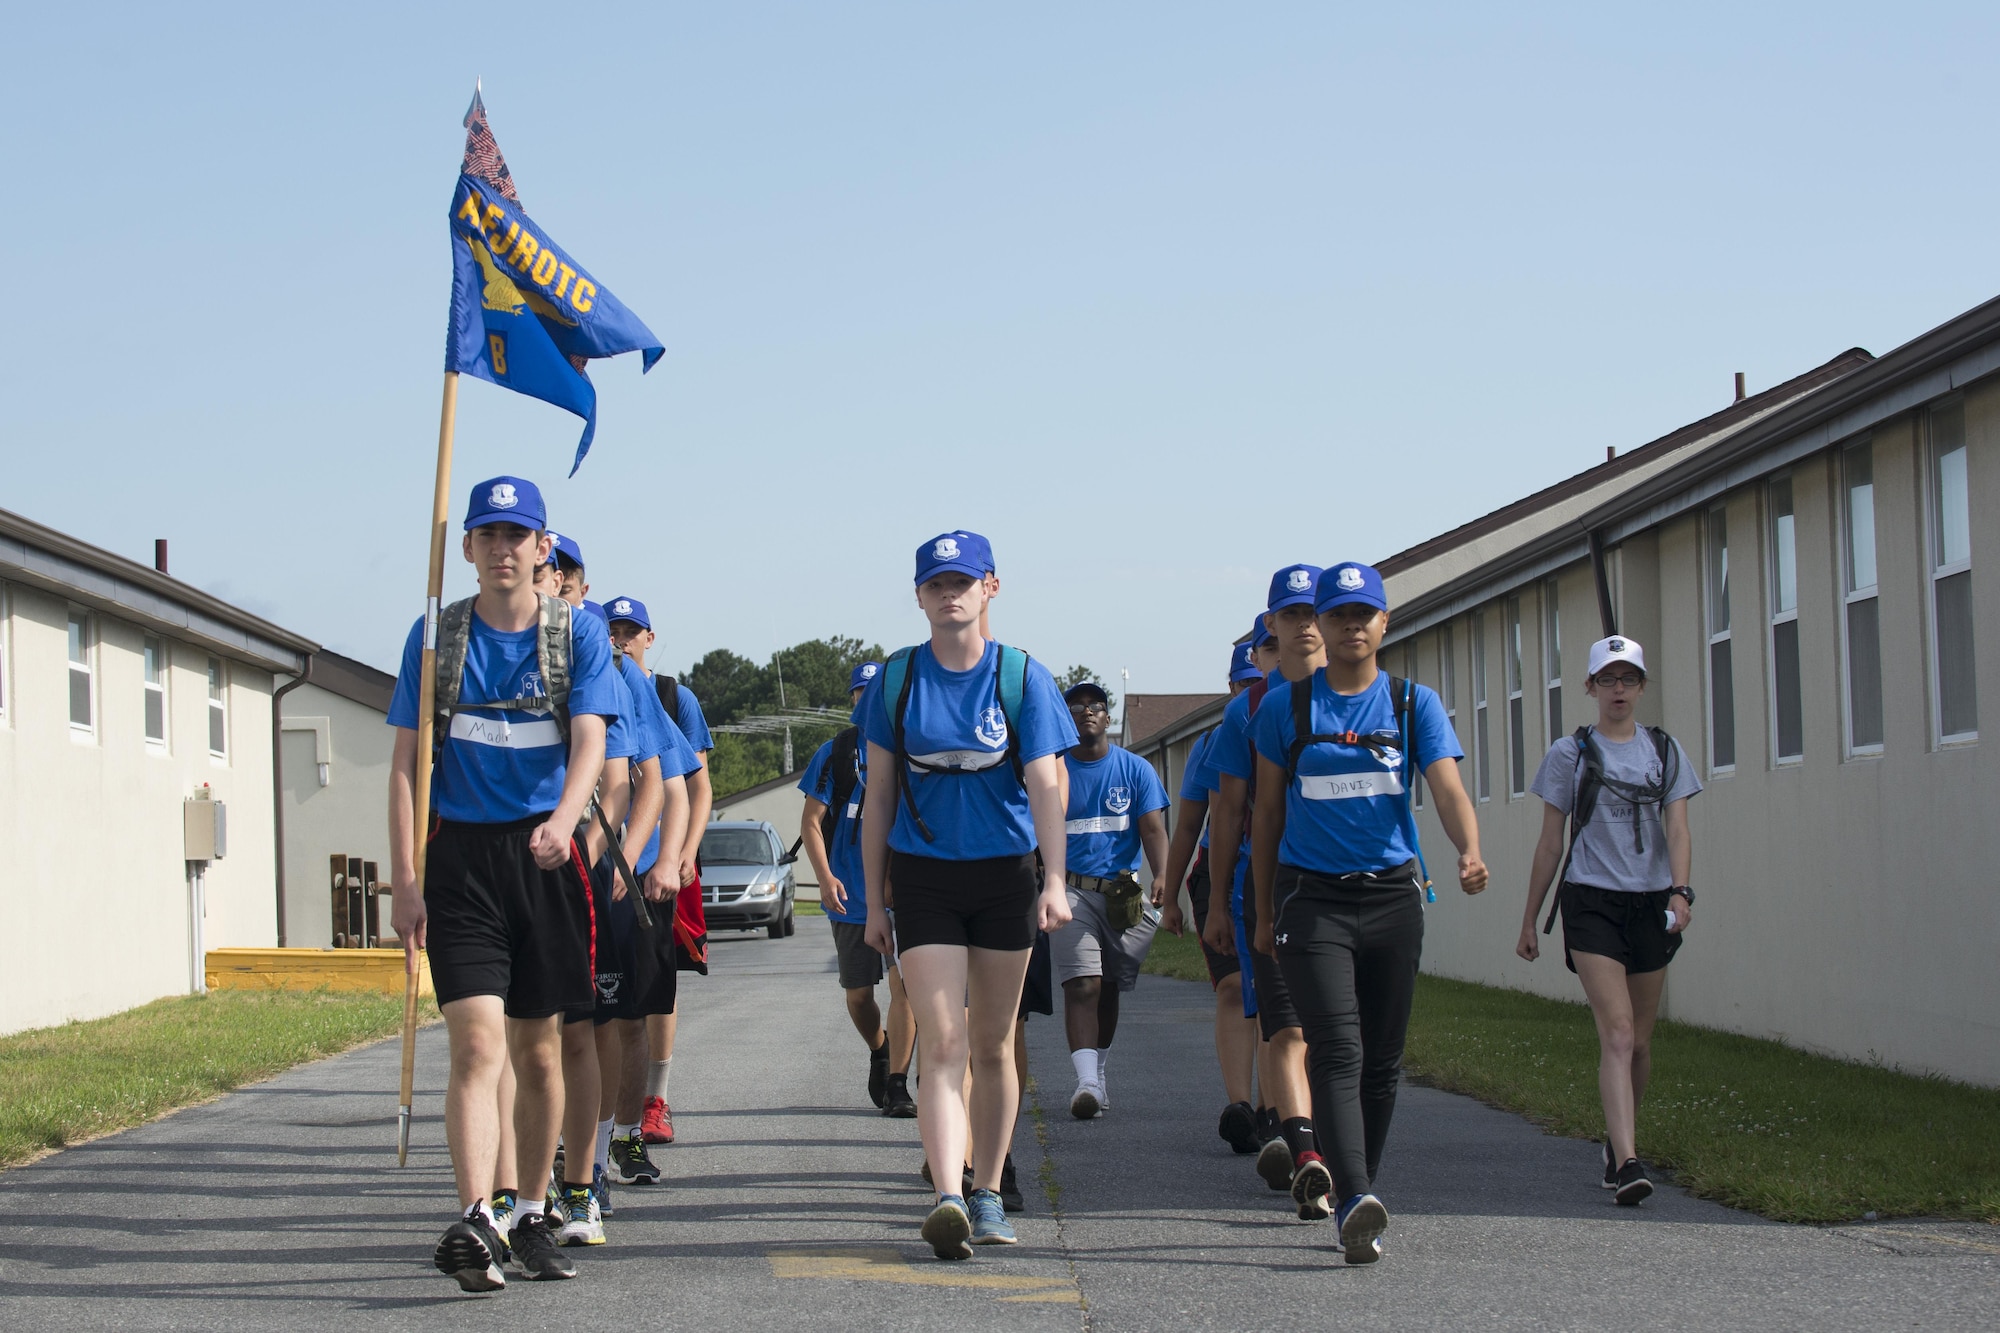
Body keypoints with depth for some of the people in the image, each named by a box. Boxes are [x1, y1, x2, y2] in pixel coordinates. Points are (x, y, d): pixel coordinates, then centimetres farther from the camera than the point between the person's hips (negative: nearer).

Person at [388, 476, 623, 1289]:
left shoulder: (578, 637, 3)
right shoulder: (436, 636, 5)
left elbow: (589, 742, -10)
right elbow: (406, 764, 4)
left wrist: (564, 819, -31)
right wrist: (404, 879, -4)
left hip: (546, 856, 1)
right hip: (459, 856, -1)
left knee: (539, 1049, 9)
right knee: (477, 1041, -15)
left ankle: (532, 1219, 22)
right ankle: (473, 1222, -24)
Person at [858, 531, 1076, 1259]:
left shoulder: (1020, 676, -1)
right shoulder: (897, 678, 2)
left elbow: (1045, 784, -8)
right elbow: (878, 795, 6)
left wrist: (1054, 881, -20)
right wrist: (873, 900, 5)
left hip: (1004, 876, 0)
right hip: (923, 878, 0)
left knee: (992, 1044, 10)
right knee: (943, 1043, -12)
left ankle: (987, 1193, 22)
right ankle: (948, 1198, -22)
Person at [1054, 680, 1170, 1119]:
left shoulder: (1136, 770, 6)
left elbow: (1153, 830, -2)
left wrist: (1163, 880, -17)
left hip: (1124, 895, 2)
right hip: (1071, 892, -2)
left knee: (1109, 989, 11)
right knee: (1082, 985, -16)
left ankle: (1097, 1071, 28)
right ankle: (1087, 1082, -22)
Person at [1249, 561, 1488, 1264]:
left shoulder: (1414, 704, 6)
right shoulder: (1286, 705, 5)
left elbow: (1447, 786, -8)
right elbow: (1267, 813, 11)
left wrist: (1470, 851, -28)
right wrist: (1264, 912, 10)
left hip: (1393, 895, 2)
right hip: (1312, 895, -2)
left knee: (1382, 1057, 7)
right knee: (1337, 1048, -17)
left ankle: (1355, 1181, 22)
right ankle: (1354, 1202, -28)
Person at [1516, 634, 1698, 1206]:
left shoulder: (1665, 751, 11)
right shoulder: (1570, 754, 5)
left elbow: (1677, 830, 2)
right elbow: (1550, 843, 8)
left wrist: (1680, 891, -16)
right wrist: (1529, 918, 8)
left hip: (1650, 903, 3)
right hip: (1592, 902, -3)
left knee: (1640, 1039, 10)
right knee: (1617, 1033, -16)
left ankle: (1617, 1139, 31)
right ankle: (1626, 1161, -24)